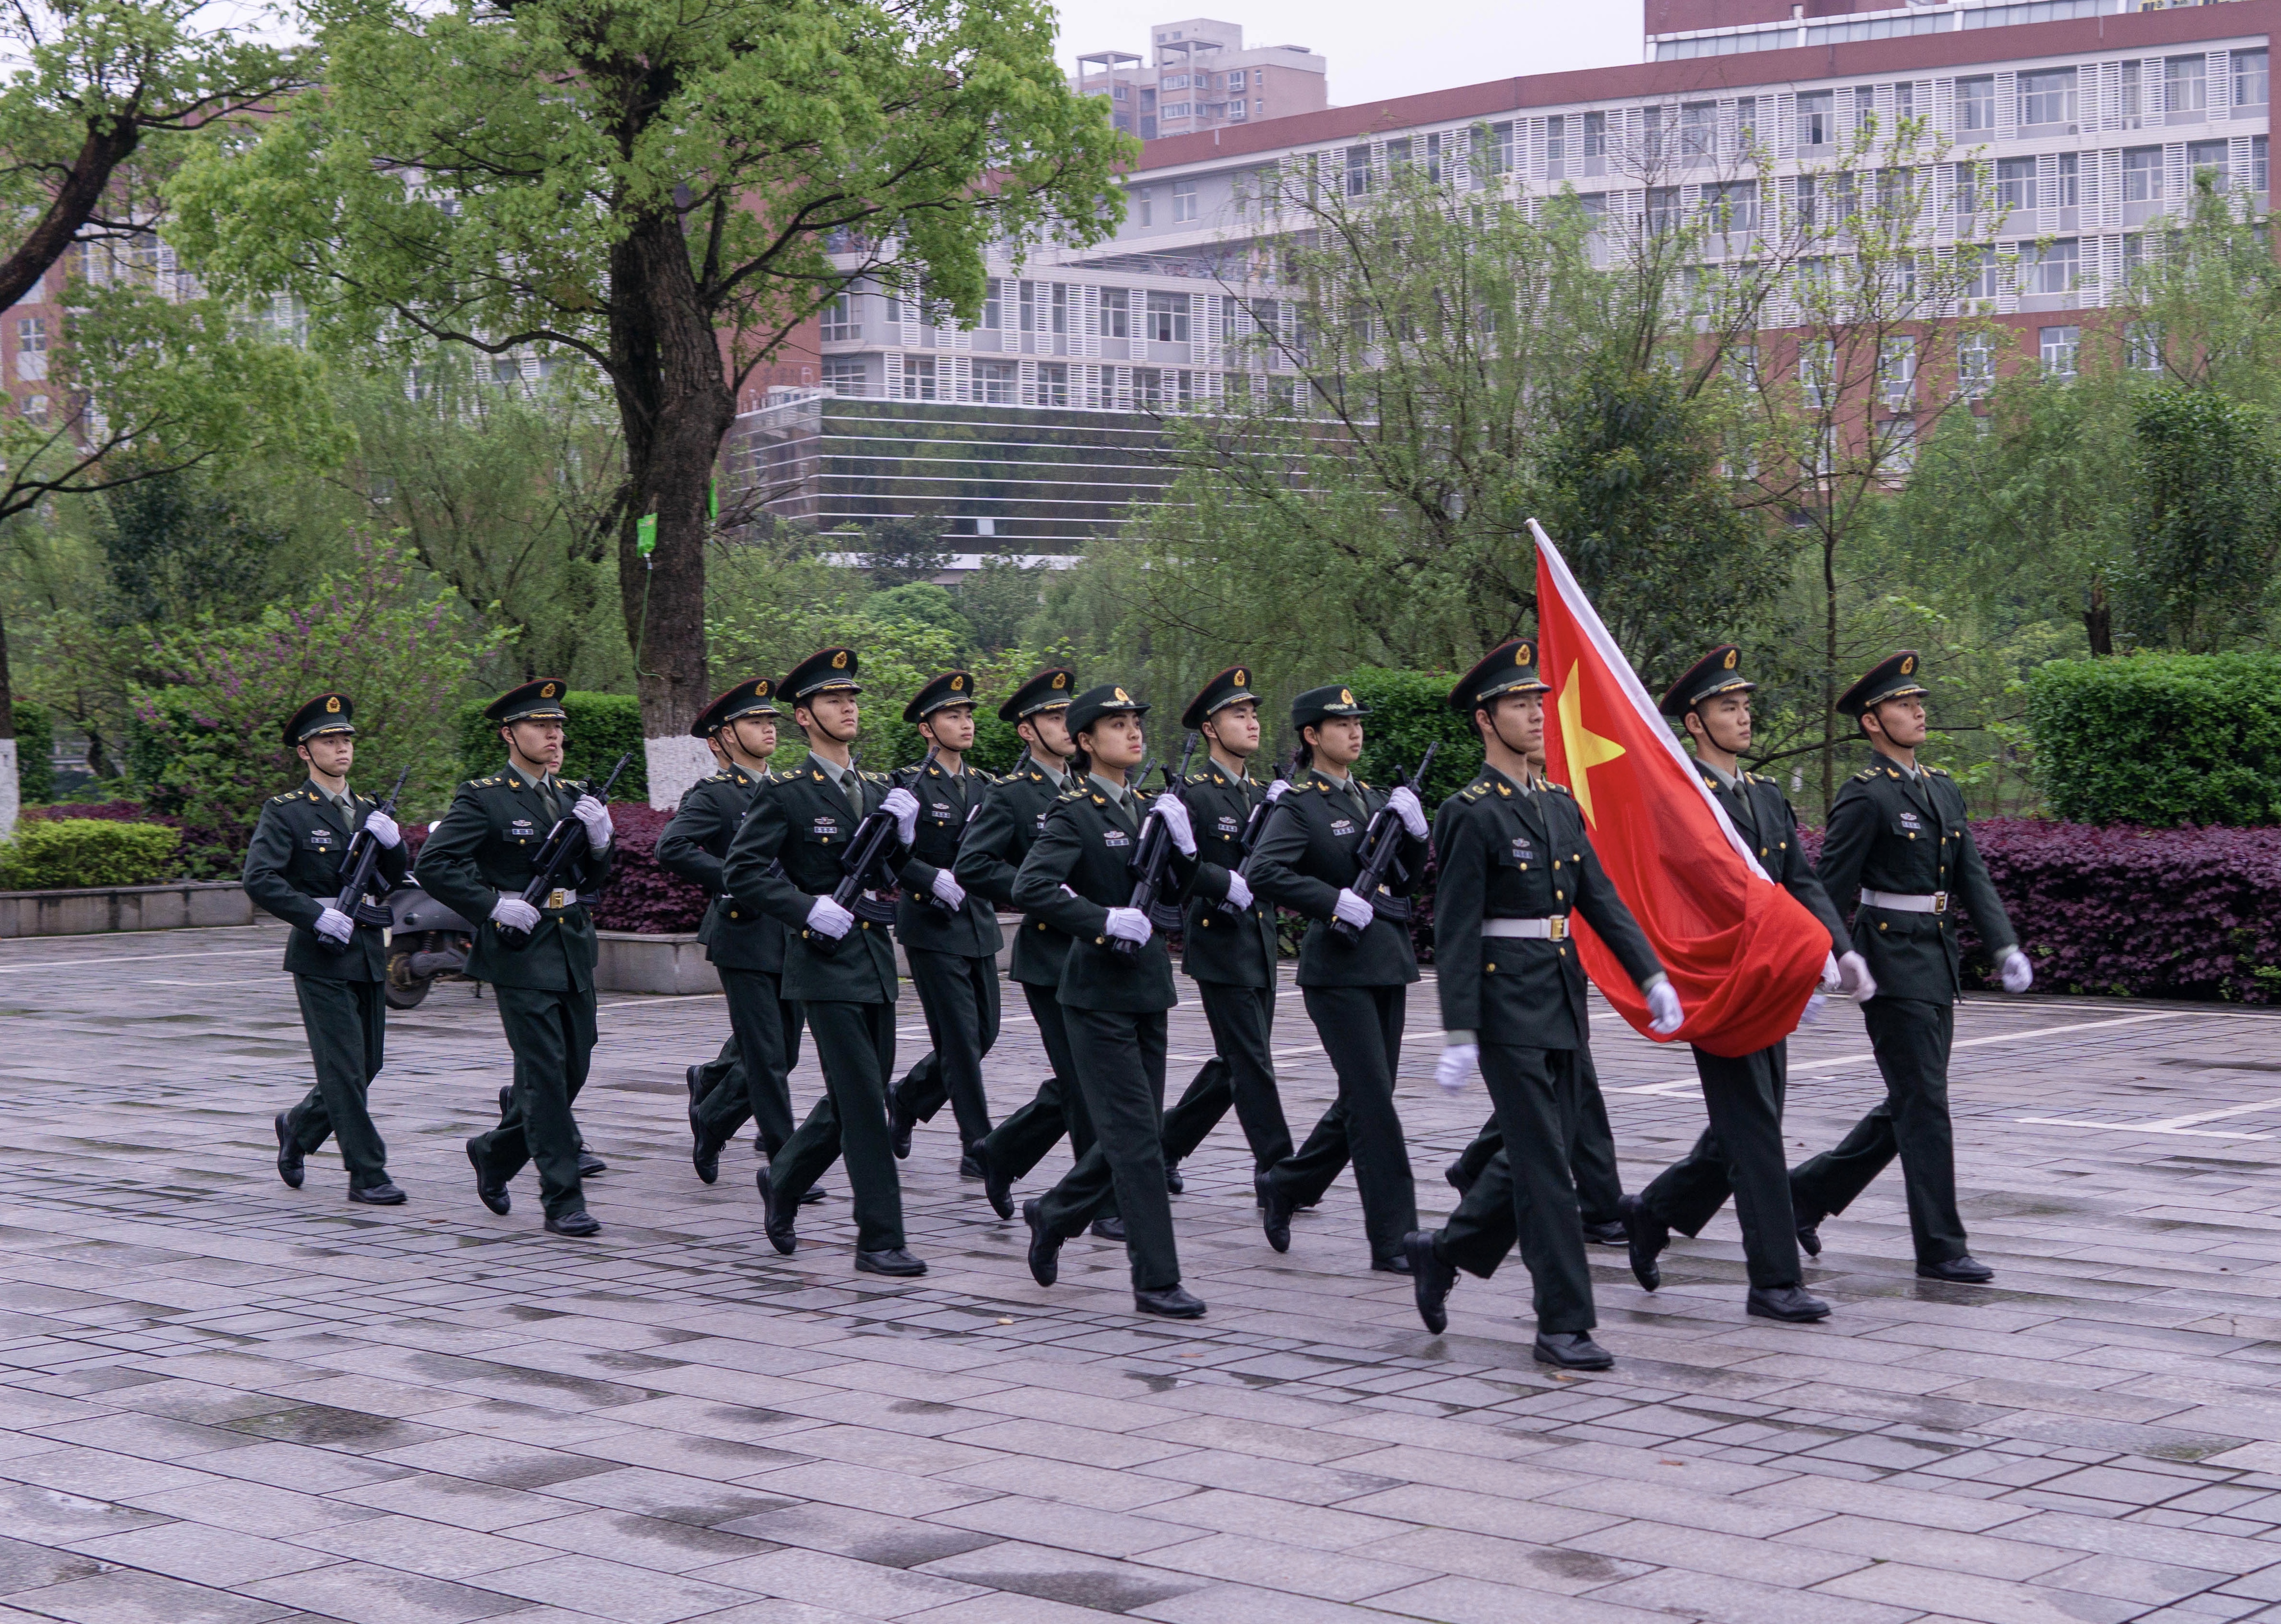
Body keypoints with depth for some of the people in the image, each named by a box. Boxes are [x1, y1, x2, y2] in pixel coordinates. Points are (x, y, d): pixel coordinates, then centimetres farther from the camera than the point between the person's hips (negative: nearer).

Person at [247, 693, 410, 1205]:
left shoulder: (369, 811, 15)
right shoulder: (285, 813, -4)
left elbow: (398, 880, 14)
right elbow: (259, 880, -15)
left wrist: (392, 842, -6)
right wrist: (318, 916, -21)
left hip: (369, 956, 6)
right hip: (321, 957, -6)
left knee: (365, 1066, 10)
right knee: (345, 1069, -7)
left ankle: (298, 1127, 33)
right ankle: (367, 1175, -2)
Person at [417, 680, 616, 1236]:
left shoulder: (573, 796, 14)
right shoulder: (483, 798, -6)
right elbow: (433, 866, -12)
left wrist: (599, 840, -2)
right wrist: (494, 905, -17)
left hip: (573, 950, 7)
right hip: (520, 953, -7)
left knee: (573, 1069, 10)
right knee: (545, 1075, -8)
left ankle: (496, 1153, 33)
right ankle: (563, 1201, -4)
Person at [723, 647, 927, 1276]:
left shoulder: (879, 791, 14)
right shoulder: (785, 793, -6)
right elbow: (742, 870, -10)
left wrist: (902, 835, -2)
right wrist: (809, 909, -17)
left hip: (876, 959, 7)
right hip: (826, 964, -7)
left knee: (858, 1095, 12)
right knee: (862, 1101, -9)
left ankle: (783, 1182, 34)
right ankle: (880, 1239, -4)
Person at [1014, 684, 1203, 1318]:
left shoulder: (1147, 808, 12)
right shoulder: (1074, 814, -10)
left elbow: (1178, 889, 15)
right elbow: (1029, 889, -22)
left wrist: (1182, 841, -3)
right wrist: (1105, 920, -25)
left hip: (1147, 987, 8)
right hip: (1099, 991, -8)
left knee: (1136, 1133, 12)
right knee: (1137, 1136, -8)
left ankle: (1053, 1215, 34)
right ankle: (1156, 1282, -4)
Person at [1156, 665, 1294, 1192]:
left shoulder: (1263, 793, 15)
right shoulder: (1193, 794, -8)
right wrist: (1227, 883, -22)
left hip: (1261, 947, 8)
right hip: (1220, 945, -8)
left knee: (1235, 1065, 11)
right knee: (1251, 1063, -8)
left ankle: (1168, 1143, 26)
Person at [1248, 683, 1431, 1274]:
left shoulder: (1373, 799, 15)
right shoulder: (1299, 806, -7)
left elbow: (1406, 881, 17)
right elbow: (1264, 875, -21)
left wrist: (1414, 833, -1)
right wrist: (1336, 901, -24)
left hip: (1387, 963, 8)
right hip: (1338, 969, -8)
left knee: (1364, 1101, 12)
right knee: (1373, 1102, -8)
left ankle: (1283, 1187, 31)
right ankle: (1394, 1239, -4)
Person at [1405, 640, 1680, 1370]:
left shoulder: (1560, 805, 13)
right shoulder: (1470, 815, -9)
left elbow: (1601, 898, 13)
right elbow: (1455, 932, -12)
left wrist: (1652, 977, 1)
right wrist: (1459, 1035, -16)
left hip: (1561, 1006, 8)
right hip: (1507, 1005, -8)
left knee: (1538, 1159, 12)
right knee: (1545, 1167, -6)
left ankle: (1441, 1252, 31)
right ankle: (1564, 1325, -1)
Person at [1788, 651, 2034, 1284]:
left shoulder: (1943, 790, 14)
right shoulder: (1865, 797, -10)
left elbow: (1972, 876, 12)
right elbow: (1830, 888, -11)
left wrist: (2005, 947, 0)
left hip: (1939, 964, 8)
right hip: (1893, 963, -8)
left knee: (1908, 1107, 13)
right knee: (1924, 1107, -5)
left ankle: (1807, 1193, 26)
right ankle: (1940, 1248, 1)